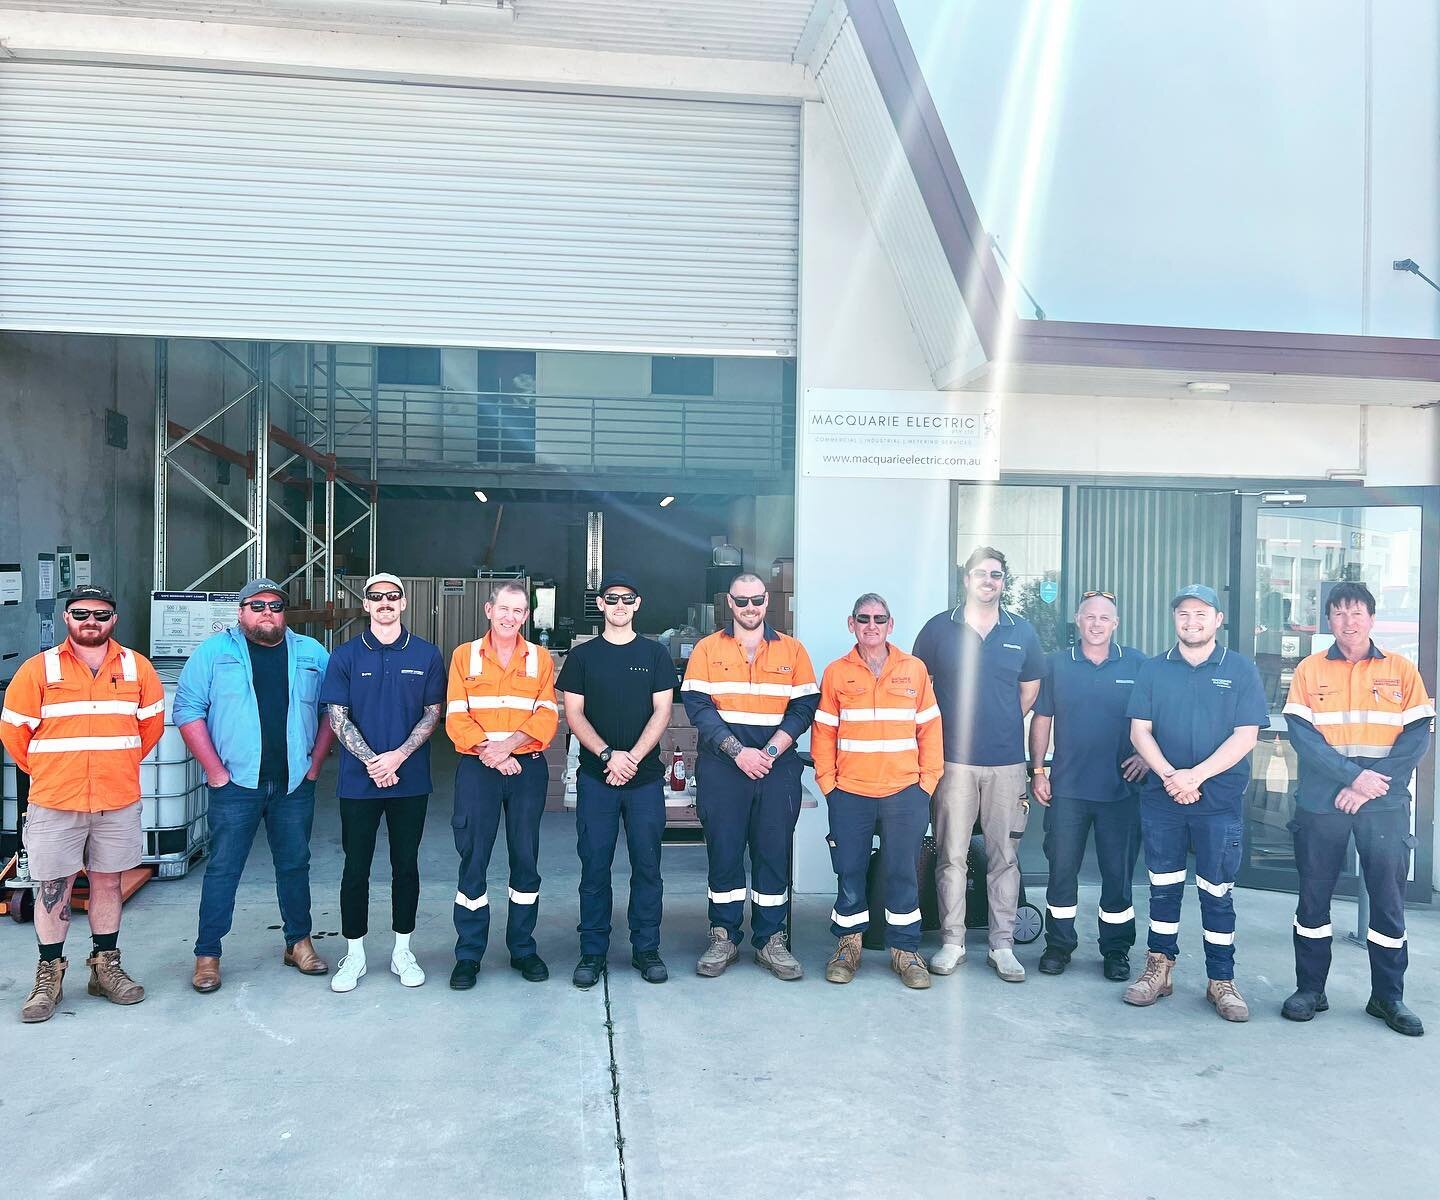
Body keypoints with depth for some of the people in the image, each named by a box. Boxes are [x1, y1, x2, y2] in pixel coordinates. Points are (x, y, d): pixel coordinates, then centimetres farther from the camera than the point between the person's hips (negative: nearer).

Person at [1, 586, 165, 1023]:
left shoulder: (137, 667, 3)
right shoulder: (39, 669, -3)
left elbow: (152, 723, 12)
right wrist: (46, 771, 7)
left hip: (118, 802, 2)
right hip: (54, 804, -1)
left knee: (107, 882, 11)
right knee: (53, 887, 5)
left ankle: (105, 966, 23)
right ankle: (49, 975, 18)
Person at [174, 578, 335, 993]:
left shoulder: (311, 654, 8)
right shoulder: (214, 651, 1)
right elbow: (188, 710, -3)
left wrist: (315, 764, 2)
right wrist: (215, 770, -8)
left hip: (295, 784, 2)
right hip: (235, 784, -2)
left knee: (295, 864, 11)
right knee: (223, 868, 2)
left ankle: (299, 942, 25)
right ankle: (207, 954, 14)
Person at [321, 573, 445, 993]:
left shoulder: (426, 655, 3)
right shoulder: (346, 656, 2)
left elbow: (433, 713, 1)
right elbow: (338, 717, -2)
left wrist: (397, 756, -13)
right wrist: (372, 761, -14)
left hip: (410, 781, 1)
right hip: (358, 781, 0)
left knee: (406, 866, 9)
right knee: (356, 868, 6)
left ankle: (402, 951, 23)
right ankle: (354, 955, 20)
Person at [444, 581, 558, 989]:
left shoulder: (540, 658, 6)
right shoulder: (465, 656, 5)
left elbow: (547, 717, -3)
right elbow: (457, 719, -2)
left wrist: (507, 744, -17)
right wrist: (489, 753, -16)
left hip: (528, 768, 1)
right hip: (477, 768, -1)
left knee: (526, 858, 7)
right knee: (472, 859, 2)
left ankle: (523, 948, 21)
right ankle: (468, 955, 13)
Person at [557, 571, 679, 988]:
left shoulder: (655, 654, 7)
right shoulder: (582, 655, 6)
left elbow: (662, 711, 1)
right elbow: (574, 714, 1)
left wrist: (633, 757, -12)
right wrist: (608, 754, -13)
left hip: (646, 777, 0)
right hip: (595, 777, 0)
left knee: (647, 864, 5)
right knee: (594, 866, 4)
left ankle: (646, 949, 17)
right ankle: (592, 952, 14)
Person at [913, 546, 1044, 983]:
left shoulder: (1022, 632, 8)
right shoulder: (939, 628, 3)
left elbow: (1030, 689, 18)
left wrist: (1002, 725, 10)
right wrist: (941, 731, 4)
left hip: (1007, 761, 2)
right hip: (954, 760, -1)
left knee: (1005, 857, 6)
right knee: (951, 856, 3)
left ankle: (1002, 944, 17)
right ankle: (952, 941, 15)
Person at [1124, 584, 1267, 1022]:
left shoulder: (1241, 670, 1)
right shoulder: (1153, 670, 7)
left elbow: (1245, 736, -5)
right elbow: (1140, 731, 2)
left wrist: (1196, 775, -15)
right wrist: (1169, 775, -13)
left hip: (1220, 801, -2)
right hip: (1161, 798, 2)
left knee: (1218, 892, 5)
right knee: (1163, 887, 10)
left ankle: (1221, 981, 17)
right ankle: (1159, 969, 21)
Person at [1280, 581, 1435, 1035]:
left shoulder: (1401, 670, 5)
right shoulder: (1310, 670, 3)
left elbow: (1417, 736, -2)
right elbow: (1301, 734, -6)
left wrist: (1372, 784, -13)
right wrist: (1353, 775, -17)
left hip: (1385, 805, 0)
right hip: (1320, 804, 0)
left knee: (1388, 899, 5)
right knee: (1313, 896, 6)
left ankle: (1388, 996, 20)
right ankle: (1310, 989, 19)